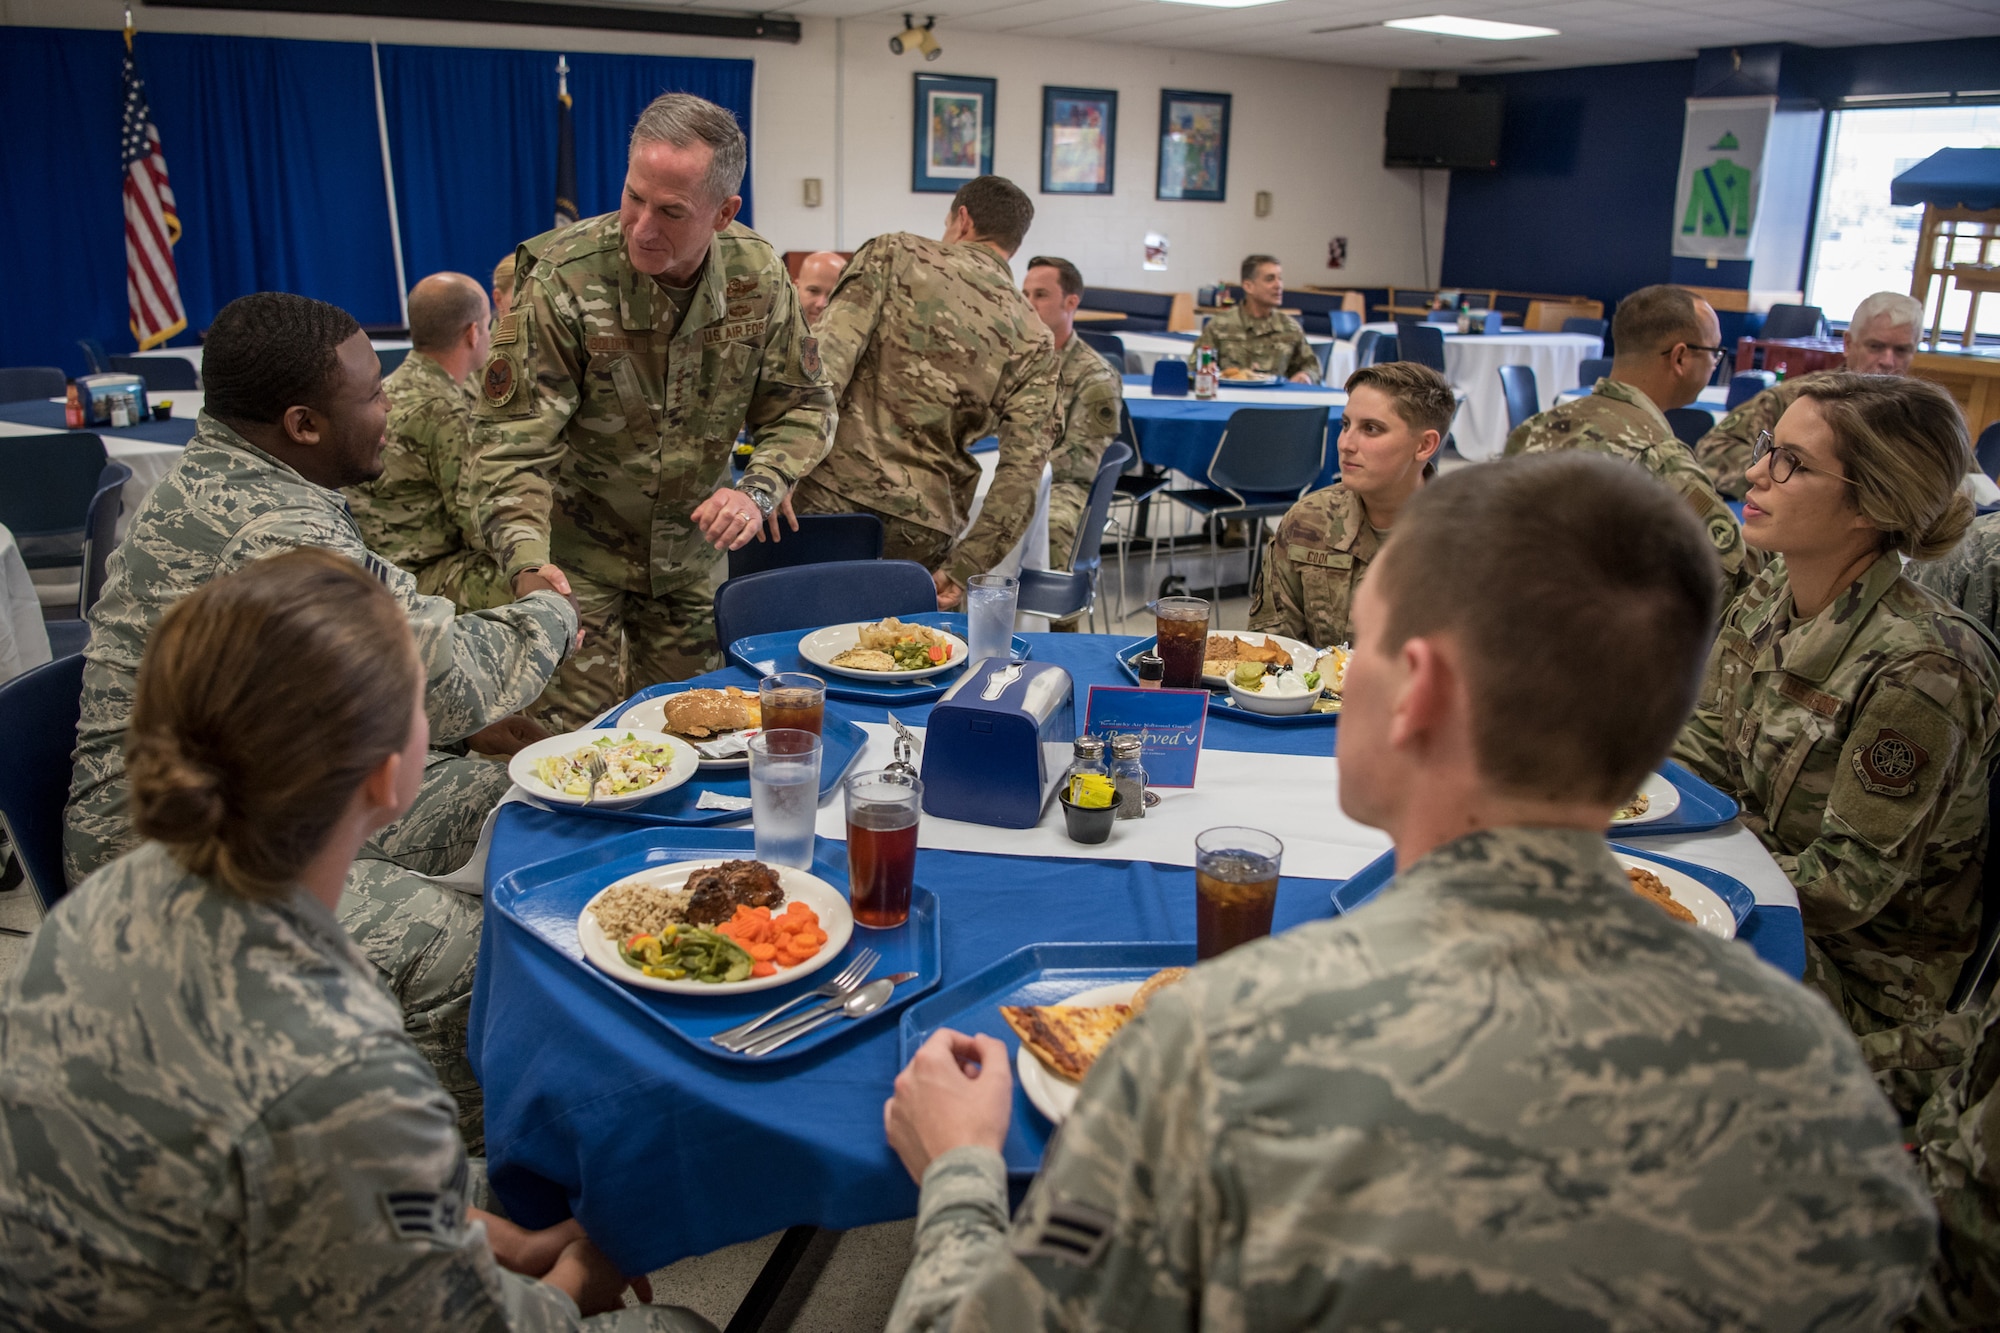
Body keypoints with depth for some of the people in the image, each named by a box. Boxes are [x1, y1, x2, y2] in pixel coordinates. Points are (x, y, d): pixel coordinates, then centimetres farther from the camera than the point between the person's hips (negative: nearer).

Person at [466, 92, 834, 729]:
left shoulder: (757, 275, -11)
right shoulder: (563, 281, -23)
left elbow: (801, 407, 0)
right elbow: (511, 445, -23)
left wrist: (757, 490, -19)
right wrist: (529, 568, -38)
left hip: (688, 554, 4)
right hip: (578, 554, -4)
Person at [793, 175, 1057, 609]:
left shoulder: (893, 253, 7)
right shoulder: (1034, 342, 10)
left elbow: (831, 354, -9)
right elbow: (1022, 470, 0)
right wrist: (964, 569, 1)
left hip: (831, 492, -1)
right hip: (922, 526, 2)